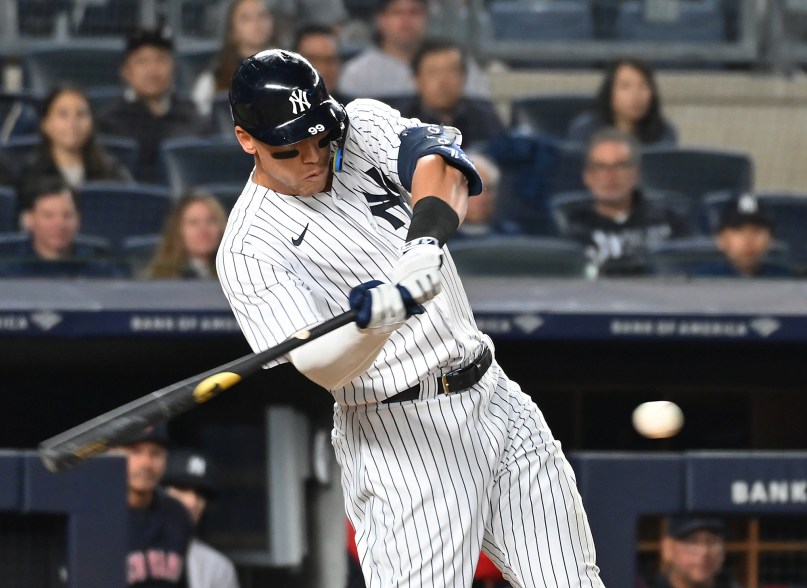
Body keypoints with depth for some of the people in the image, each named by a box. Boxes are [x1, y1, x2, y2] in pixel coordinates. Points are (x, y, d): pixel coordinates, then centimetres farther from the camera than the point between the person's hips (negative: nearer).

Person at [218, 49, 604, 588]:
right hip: (400, 437, -5)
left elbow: (438, 160, -16)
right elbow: (323, 369, -21)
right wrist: (373, 323, -42)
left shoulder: (363, 125, 5)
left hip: (495, 397, 6)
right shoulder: (250, 249, -10)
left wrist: (426, 239, -36)